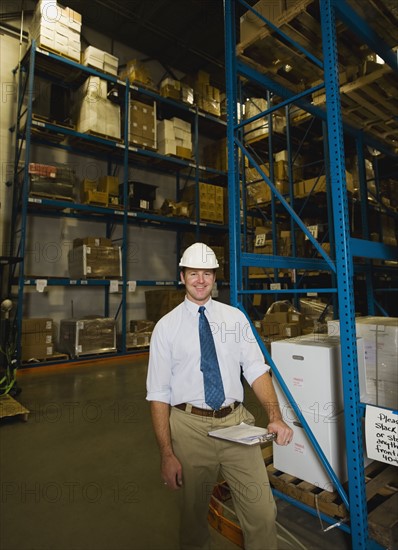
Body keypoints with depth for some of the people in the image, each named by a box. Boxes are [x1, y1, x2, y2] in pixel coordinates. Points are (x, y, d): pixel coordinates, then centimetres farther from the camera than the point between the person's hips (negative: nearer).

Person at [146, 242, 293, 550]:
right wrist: (167, 454, -8)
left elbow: (257, 369, -1)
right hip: (190, 426, -1)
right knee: (194, 515, 17)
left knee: (263, 512, 3)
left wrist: (275, 417, -15)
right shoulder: (167, 326, -3)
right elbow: (158, 394, -4)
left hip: (236, 422, 2)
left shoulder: (235, 317, 3)